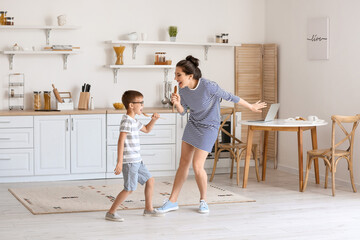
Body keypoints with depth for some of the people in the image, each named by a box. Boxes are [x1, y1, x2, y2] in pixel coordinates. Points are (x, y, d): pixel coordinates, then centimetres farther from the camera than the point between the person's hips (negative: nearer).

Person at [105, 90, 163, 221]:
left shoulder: (134, 121, 15)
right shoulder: (126, 121, -16)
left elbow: (146, 129, 33)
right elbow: (121, 142, -22)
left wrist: (153, 120, 15)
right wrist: (120, 162, -26)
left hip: (137, 161, 10)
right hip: (129, 161, -10)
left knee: (150, 180, 15)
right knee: (129, 189, -9)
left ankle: (148, 208, 28)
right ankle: (111, 213, -2)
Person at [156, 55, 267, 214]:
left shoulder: (208, 86, -28)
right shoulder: (182, 88, -9)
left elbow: (230, 97, -15)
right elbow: (183, 111, 3)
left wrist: (251, 107, -2)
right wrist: (177, 103, -21)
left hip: (208, 128, -6)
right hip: (193, 124, 6)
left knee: (197, 166, -11)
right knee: (184, 163, 6)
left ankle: (203, 200, 13)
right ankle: (172, 201, 13)